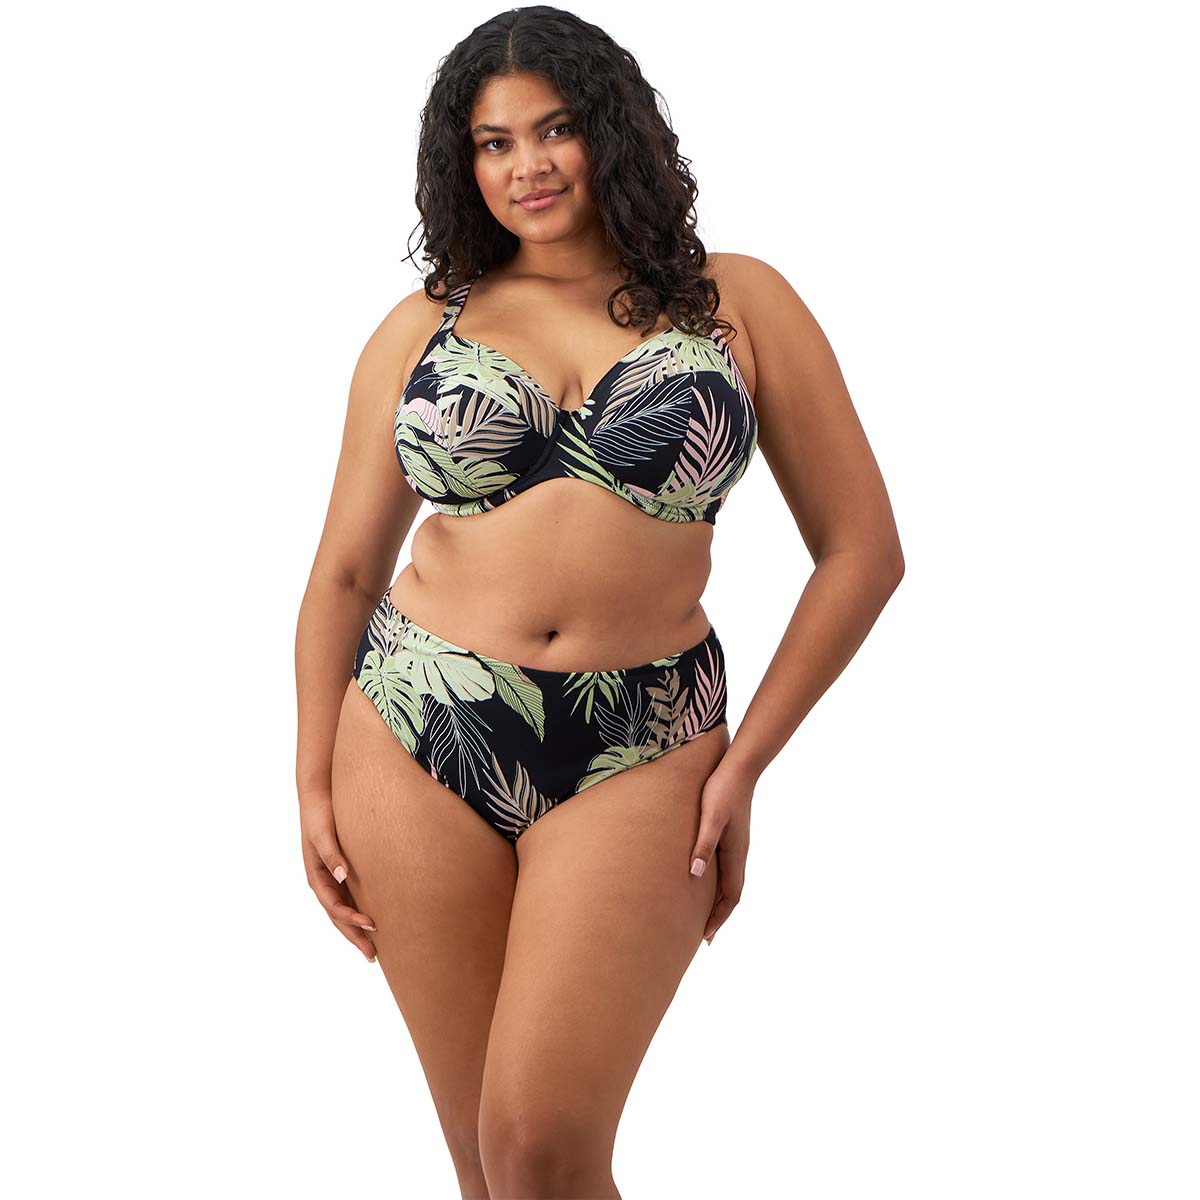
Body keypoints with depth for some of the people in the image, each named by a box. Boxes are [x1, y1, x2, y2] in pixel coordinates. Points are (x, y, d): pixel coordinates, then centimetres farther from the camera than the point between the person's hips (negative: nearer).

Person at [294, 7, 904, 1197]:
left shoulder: (737, 303, 4)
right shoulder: (421, 327, 9)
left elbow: (861, 550, 4)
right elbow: (344, 571, 14)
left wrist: (744, 765, -1)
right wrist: (314, 784, 7)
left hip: (637, 753, -2)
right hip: (418, 737, 2)